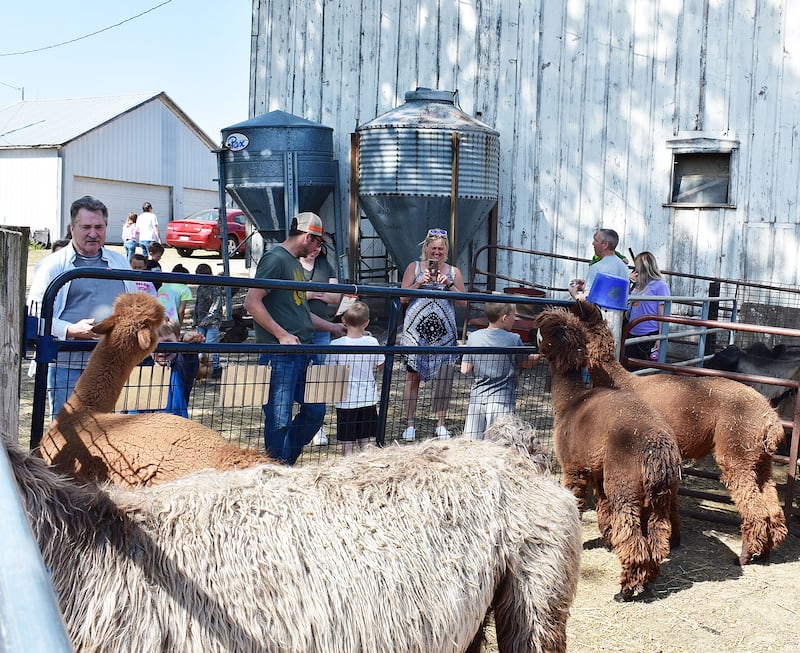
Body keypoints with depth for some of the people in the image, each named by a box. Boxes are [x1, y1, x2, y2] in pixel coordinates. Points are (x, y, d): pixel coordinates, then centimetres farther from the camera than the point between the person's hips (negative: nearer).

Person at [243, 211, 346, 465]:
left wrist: (331, 326, 32)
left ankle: (287, 462, 26)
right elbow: (252, 302, -19)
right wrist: (282, 335, -19)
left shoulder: (295, 263, 19)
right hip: (280, 355, -10)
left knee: (315, 410, 13)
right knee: (280, 419, -3)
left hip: (302, 351, 10)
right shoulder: (276, 259, -10)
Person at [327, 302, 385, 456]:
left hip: (345, 401, -2)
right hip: (368, 399, 2)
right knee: (365, 440, 14)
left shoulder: (336, 344, -13)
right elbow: (381, 365, 7)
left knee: (347, 443, 3)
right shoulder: (372, 342, -7)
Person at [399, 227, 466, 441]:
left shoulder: (453, 272, 12)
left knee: (444, 377, -3)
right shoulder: (414, 267, 9)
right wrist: (419, 283, -10)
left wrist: (449, 285, -7)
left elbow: (464, 302, 7)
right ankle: (410, 424, 9)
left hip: (443, 330, 1)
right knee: (413, 375, 0)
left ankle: (441, 423, 9)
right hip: (417, 328, -1)